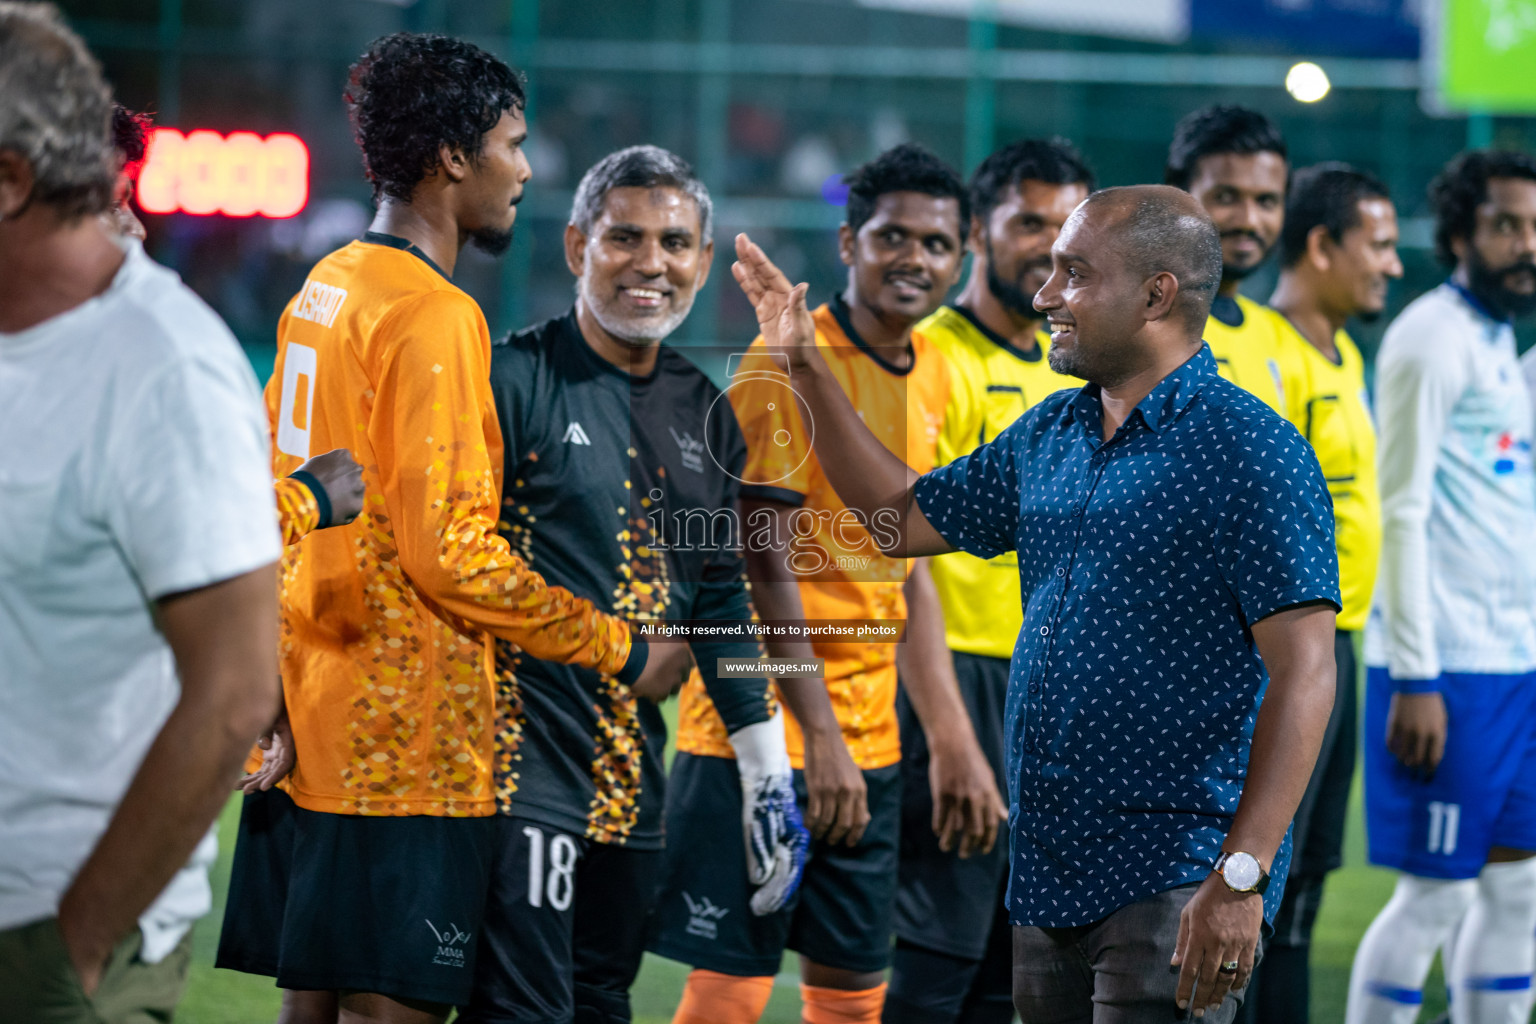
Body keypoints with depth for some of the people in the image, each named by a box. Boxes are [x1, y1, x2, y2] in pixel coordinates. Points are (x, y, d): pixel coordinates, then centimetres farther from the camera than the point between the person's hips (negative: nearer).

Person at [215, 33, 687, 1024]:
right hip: (407, 750, -9)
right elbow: (451, 552, -20)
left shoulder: (322, 291, 13)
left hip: (311, 724, 9)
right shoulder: (433, 317, -15)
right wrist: (624, 650, -11)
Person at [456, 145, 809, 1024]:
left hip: (635, 766, 7)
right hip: (526, 749, -7)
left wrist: (770, 775, 16)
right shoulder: (514, 379, -7)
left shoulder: (705, 414, 14)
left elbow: (724, 603, 19)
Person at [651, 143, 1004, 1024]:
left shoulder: (932, 376, 11)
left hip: (871, 742, 8)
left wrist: (955, 743, 15)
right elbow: (764, 562, -15)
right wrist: (819, 732, -19)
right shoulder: (790, 363, -12)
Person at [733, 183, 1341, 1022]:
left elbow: (1304, 673, -17)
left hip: (1170, 886, -8)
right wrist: (805, 369, 19)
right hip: (1046, 875, 8)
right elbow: (903, 519, 25)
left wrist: (1242, 878, -23)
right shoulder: (1048, 435, 13)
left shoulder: (1251, 452, -12)